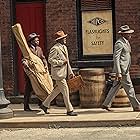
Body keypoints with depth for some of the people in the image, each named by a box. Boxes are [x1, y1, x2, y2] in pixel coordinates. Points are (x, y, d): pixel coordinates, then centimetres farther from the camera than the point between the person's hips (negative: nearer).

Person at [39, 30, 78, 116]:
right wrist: (61, 62, -19)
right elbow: (50, 60, -15)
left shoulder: (64, 47, 16)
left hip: (64, 73, 9)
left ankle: (45, 105, 26)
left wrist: (70, 72, 18)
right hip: (58, 73, -9)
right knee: (65, 91, -6)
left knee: (57, 90, 15)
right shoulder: (55, 48, -13)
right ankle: (69, 110, 1)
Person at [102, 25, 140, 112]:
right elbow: (116, 58, -19)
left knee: (115, 87, 10)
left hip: (124, 70, 10)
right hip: (121, 70, -10)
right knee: (129, 88, -3)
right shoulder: (119, 43, -15)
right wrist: (119, 73, -24)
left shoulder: (126, 42, 17)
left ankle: (106, 104, 14)